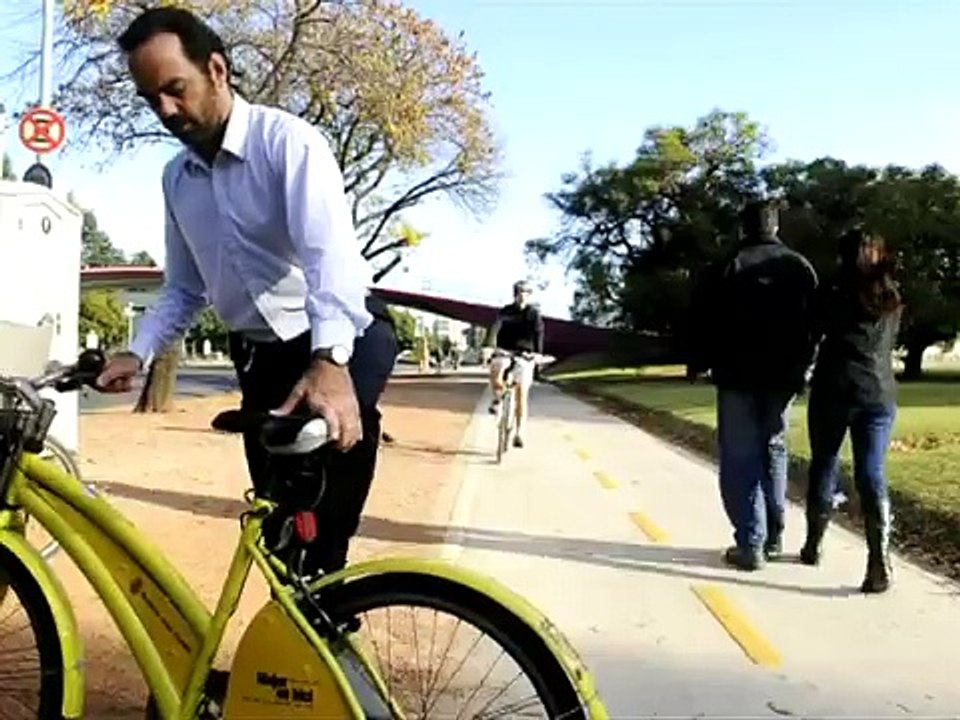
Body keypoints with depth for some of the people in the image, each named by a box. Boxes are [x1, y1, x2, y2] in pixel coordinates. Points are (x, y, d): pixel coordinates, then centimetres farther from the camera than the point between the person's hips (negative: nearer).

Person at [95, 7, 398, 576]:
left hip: (344, 344, -6)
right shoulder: (176, 178, 7)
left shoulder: (287, 140, -15)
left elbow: (329, 250, -30)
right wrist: (138, 353, -3)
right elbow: (185, 288, 15)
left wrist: (329, 362, -46)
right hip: (263, 358, 6)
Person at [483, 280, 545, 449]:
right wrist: (489, 346, -32)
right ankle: (498, 397, -3)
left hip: (525, 354, 0)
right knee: (495, 371, -34)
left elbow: (538, 332, -18)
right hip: (504, 352, 0)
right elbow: (495, 328, -14)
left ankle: (519, 434, 0)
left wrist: (538, 352, -35)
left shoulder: (534, 313, -3)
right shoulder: (505, 311, -1)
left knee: (522, 393, -8)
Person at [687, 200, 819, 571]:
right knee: (773, 451, 16)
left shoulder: (726, 267, -4)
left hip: (737, 376, -3)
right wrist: (802, 368, 13)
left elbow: (702, 321, -4)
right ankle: (773, 537, 19)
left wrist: (696, 365, 8)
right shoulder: (800, 266, 6)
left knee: (740, 458, 0)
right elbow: (815, 322, 5)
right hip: (782, 376, 4)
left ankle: (750, 544, -5)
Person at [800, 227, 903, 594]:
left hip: (834, 391, -2)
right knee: (871, 473, -2)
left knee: (823, 466, 12)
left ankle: (813, 546, 22)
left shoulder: (834, 294, -1)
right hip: (879, 395, 2)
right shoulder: (892, 300, 10)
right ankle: (879, 558, -15)